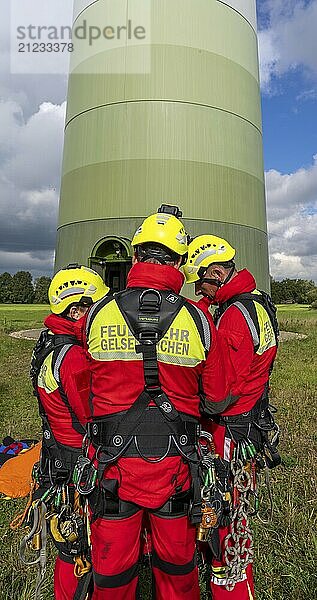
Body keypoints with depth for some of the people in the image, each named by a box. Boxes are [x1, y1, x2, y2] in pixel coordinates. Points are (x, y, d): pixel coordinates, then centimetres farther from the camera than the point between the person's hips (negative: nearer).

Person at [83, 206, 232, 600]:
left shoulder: (97, 315, -11)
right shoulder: (199, 321, -12)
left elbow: (86, 393, 4)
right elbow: (217, 401, -1)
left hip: (113, 462, 0)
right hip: (174, 463, 1)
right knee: (177, 564, 26)